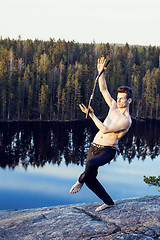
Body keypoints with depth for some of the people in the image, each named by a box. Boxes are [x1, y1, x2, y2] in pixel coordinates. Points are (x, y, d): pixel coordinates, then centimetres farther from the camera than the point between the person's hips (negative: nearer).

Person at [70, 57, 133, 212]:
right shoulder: (114, 107, 9)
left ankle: (80, 181, -11)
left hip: (107, 151, -7)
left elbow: (105, 129, -21)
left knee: (92, 163, -36)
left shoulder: (126, 120, -14)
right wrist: (101, 72, -2)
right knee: (91, 178, 5)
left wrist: (92, 115, -21)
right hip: (94, 147, 8)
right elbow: (103, 89, 10)